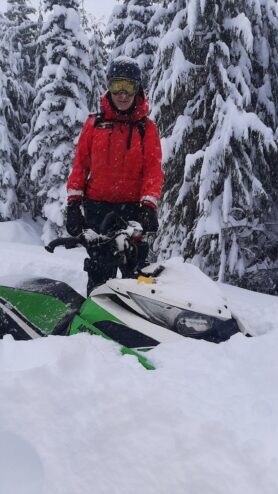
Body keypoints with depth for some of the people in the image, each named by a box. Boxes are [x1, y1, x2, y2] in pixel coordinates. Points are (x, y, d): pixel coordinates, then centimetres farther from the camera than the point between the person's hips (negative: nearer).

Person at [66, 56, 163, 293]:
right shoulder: (95, 123, 9)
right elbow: (80, 164, 8)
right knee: (98, 270, 1)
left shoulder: (147, 127, 6)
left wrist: (148, 205, -15)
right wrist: (74, 203, 1)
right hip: (97, 207, 1)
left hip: (134, 208, -1)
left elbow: (153, 169, -2)